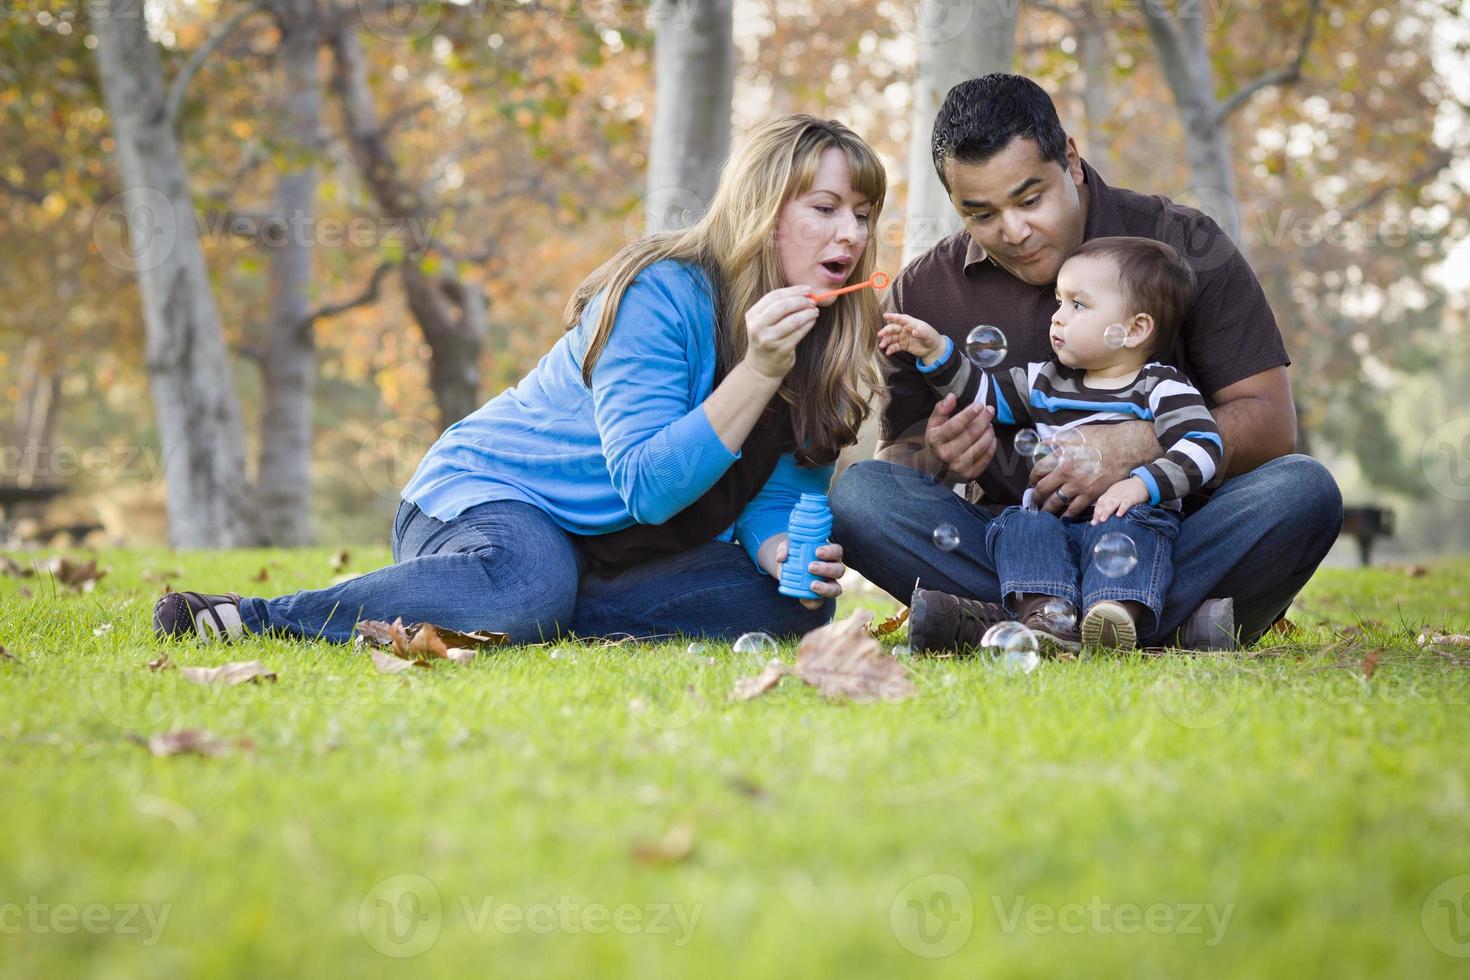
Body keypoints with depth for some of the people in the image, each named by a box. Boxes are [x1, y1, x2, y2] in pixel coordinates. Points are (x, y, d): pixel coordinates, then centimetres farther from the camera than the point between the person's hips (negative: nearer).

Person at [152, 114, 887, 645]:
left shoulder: (828, 334, 2)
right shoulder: (661, 293, -20)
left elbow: (779, 489, 1)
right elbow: (647, 487, -26)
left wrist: (780, 548, -23)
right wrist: (759, 369, -35)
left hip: (614, 556, 7)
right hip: (484, 495, -7)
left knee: (795, 600, -14)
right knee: (528, 584, -41)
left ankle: (547, 619, -18)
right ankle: (261, 616, -24)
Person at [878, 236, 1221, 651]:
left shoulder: (1162, 389, 3)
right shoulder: (1044, 382, 20)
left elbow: (1203, 446, -10)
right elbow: (980, 392, 26)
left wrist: (1141, 484, -23)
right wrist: (936, 352, 12)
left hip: (1127, 517, -4)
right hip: (1051, 519, 4)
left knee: (1124, 528, -35)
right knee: (1021, 524, -26)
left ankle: (1119, 614, -56)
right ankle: (1043, 613, -46)